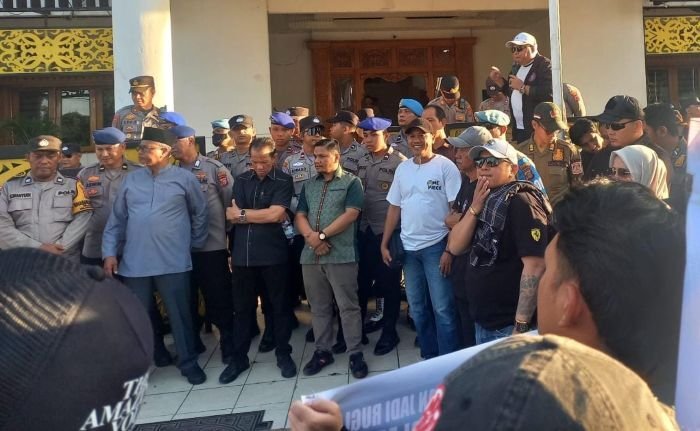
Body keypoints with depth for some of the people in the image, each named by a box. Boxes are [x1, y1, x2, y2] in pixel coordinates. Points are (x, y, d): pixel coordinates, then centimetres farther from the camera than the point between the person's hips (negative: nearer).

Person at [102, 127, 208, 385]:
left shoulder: (185, 179, -1)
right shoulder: (131, 180, 8)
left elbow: (200, 213, 8)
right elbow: (117, 219, 9)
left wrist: (194, 244, 9)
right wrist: (110, 252, 3)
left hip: (173, 262, -3)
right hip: (134, 262, 4)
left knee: (179, 315, 4)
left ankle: (188, 362, 19)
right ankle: (155, 355, 33)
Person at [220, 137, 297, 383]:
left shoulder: (283, 181, -2)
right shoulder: (241, 181, 9)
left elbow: (275, 214, -14)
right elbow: (232, 217, 1)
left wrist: (243, 214, -4)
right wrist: (264, 215, -9)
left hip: (273, 253, -3)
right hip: (243, 254, 3)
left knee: (279, 306, 9)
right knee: (242, 307, 11)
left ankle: (283, 354, 23)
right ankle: (238, 358, 23)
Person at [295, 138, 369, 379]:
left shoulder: (351, 182, 0)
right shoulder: (309, 186, 16)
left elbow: (351, 214, -11)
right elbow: (300, 217, 10)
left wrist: (322, 235, -13)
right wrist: (311, 238, -10)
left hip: (341, 255, -5)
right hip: (311, 255, 5)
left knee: (348, 306, -1)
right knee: (318, 307, 12)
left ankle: (355, 354, 9)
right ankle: (322, 351, 23)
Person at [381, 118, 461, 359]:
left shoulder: (445, 166, -7)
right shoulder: (402, 168, 10)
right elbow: (394, 208, 13)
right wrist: (384, 244, 9)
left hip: (436, 246, -6)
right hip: (409, 247, 6)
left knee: (442, 308, -1)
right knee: (417, 307, 14)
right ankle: (428, 355, 28)